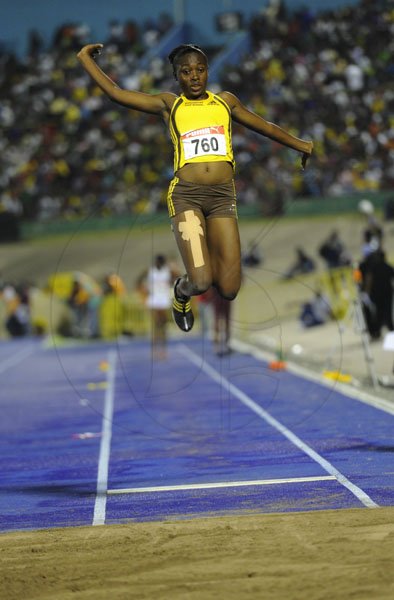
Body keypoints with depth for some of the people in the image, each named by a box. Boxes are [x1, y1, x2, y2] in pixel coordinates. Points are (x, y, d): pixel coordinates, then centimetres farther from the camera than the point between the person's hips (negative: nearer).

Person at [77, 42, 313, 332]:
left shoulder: (226, 101, 17)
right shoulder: (169, 104, 10)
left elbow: (265, 126, 30)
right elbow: (115, 92, 9)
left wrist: (299, 144, 38)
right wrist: (86, 59, 10)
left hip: (223, 195, 3)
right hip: (187, 195, -3)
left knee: (229, 290, -4)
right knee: (199, 284, -17)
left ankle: (206, 260, 33)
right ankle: (182, 294, 22)